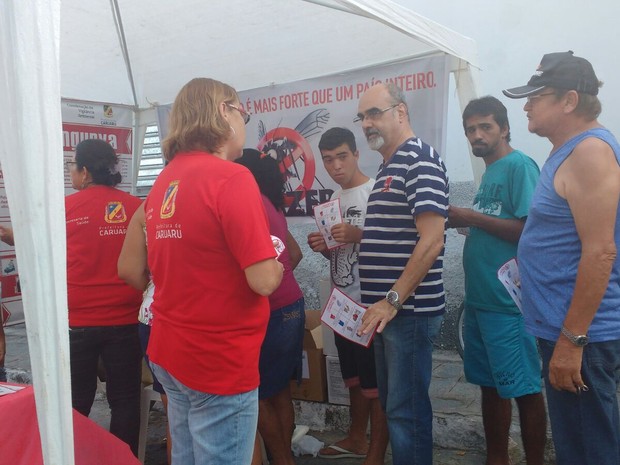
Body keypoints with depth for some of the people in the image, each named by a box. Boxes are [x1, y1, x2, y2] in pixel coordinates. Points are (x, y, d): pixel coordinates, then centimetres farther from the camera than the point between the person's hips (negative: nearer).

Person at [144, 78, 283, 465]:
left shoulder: (164, 181, 7)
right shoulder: (231, 178, -19)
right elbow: (263, 281, -22)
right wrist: (275, 267, -1)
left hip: (169, 352, 8)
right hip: (220, 363, -8)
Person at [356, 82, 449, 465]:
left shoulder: (420, 159, -13)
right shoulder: (389, 167, 16)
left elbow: (431, 240, -21)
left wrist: (392, 300, -21)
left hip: (410, 310, -9)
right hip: (387, 309, 9)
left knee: (406, 408, 0)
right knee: (393, 403, 18)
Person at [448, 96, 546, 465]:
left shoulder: (520, 165, -9)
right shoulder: (490, 172, 16)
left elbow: (530, 229, -19)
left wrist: (471, 217, -14)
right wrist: (464, 223, 7)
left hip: (509, 302, -9)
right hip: (480, 299, 9)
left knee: (524, 389, 3)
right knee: (492, 385, 16)